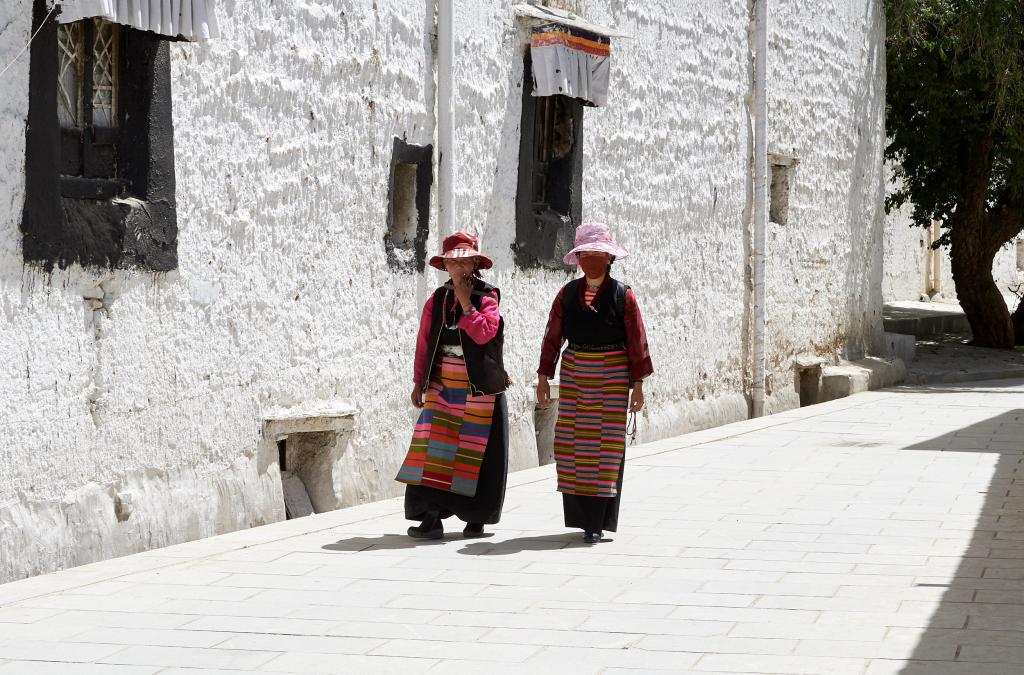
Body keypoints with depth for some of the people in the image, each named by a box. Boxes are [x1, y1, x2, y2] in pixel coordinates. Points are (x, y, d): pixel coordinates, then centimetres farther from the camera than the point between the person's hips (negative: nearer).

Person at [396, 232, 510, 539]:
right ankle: (431, 516, -9)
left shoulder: (487, 297, -2)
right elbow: (424, 342, 11)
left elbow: (484, 333, -19)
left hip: (479, 389, -2)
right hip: (442, 387, 2)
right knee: (434, 447, -7)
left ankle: (475, 517, 14)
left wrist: (466, 301, -15)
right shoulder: (437, 300, 7)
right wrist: (419, 382, 10)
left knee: (477, 451, 3)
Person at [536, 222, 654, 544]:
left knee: (607, 442, -4)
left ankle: (597, 523, -2)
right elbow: (553, 336, 9)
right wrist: (543, 377, 5)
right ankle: (581, 515, 14)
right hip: (574, 372, 3)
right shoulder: (567, 294, 6)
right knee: (571, 442, 2)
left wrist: (638, 384, -4)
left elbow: (636, 340, -1)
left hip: (612, 374, -3)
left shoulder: (622, 295, -2)